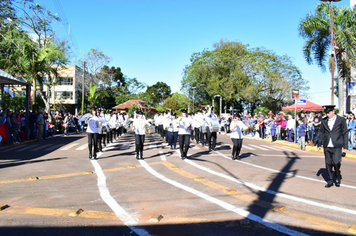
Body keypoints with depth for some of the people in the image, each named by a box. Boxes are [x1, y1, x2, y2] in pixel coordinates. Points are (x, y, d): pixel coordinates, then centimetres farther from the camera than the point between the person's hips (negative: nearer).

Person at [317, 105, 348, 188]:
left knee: (336, 162, -11)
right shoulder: (324, 121, 8)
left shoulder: (341, 120, 0)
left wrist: (345, 146, -2)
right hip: (327, 147, 3)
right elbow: (321, 133, 16)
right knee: (328, 164, 6)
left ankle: (338, 178, 16)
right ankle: (330, 181, 18)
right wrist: (319, 144, 11)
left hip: (337, 147, -3)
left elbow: (345, 133, 2)